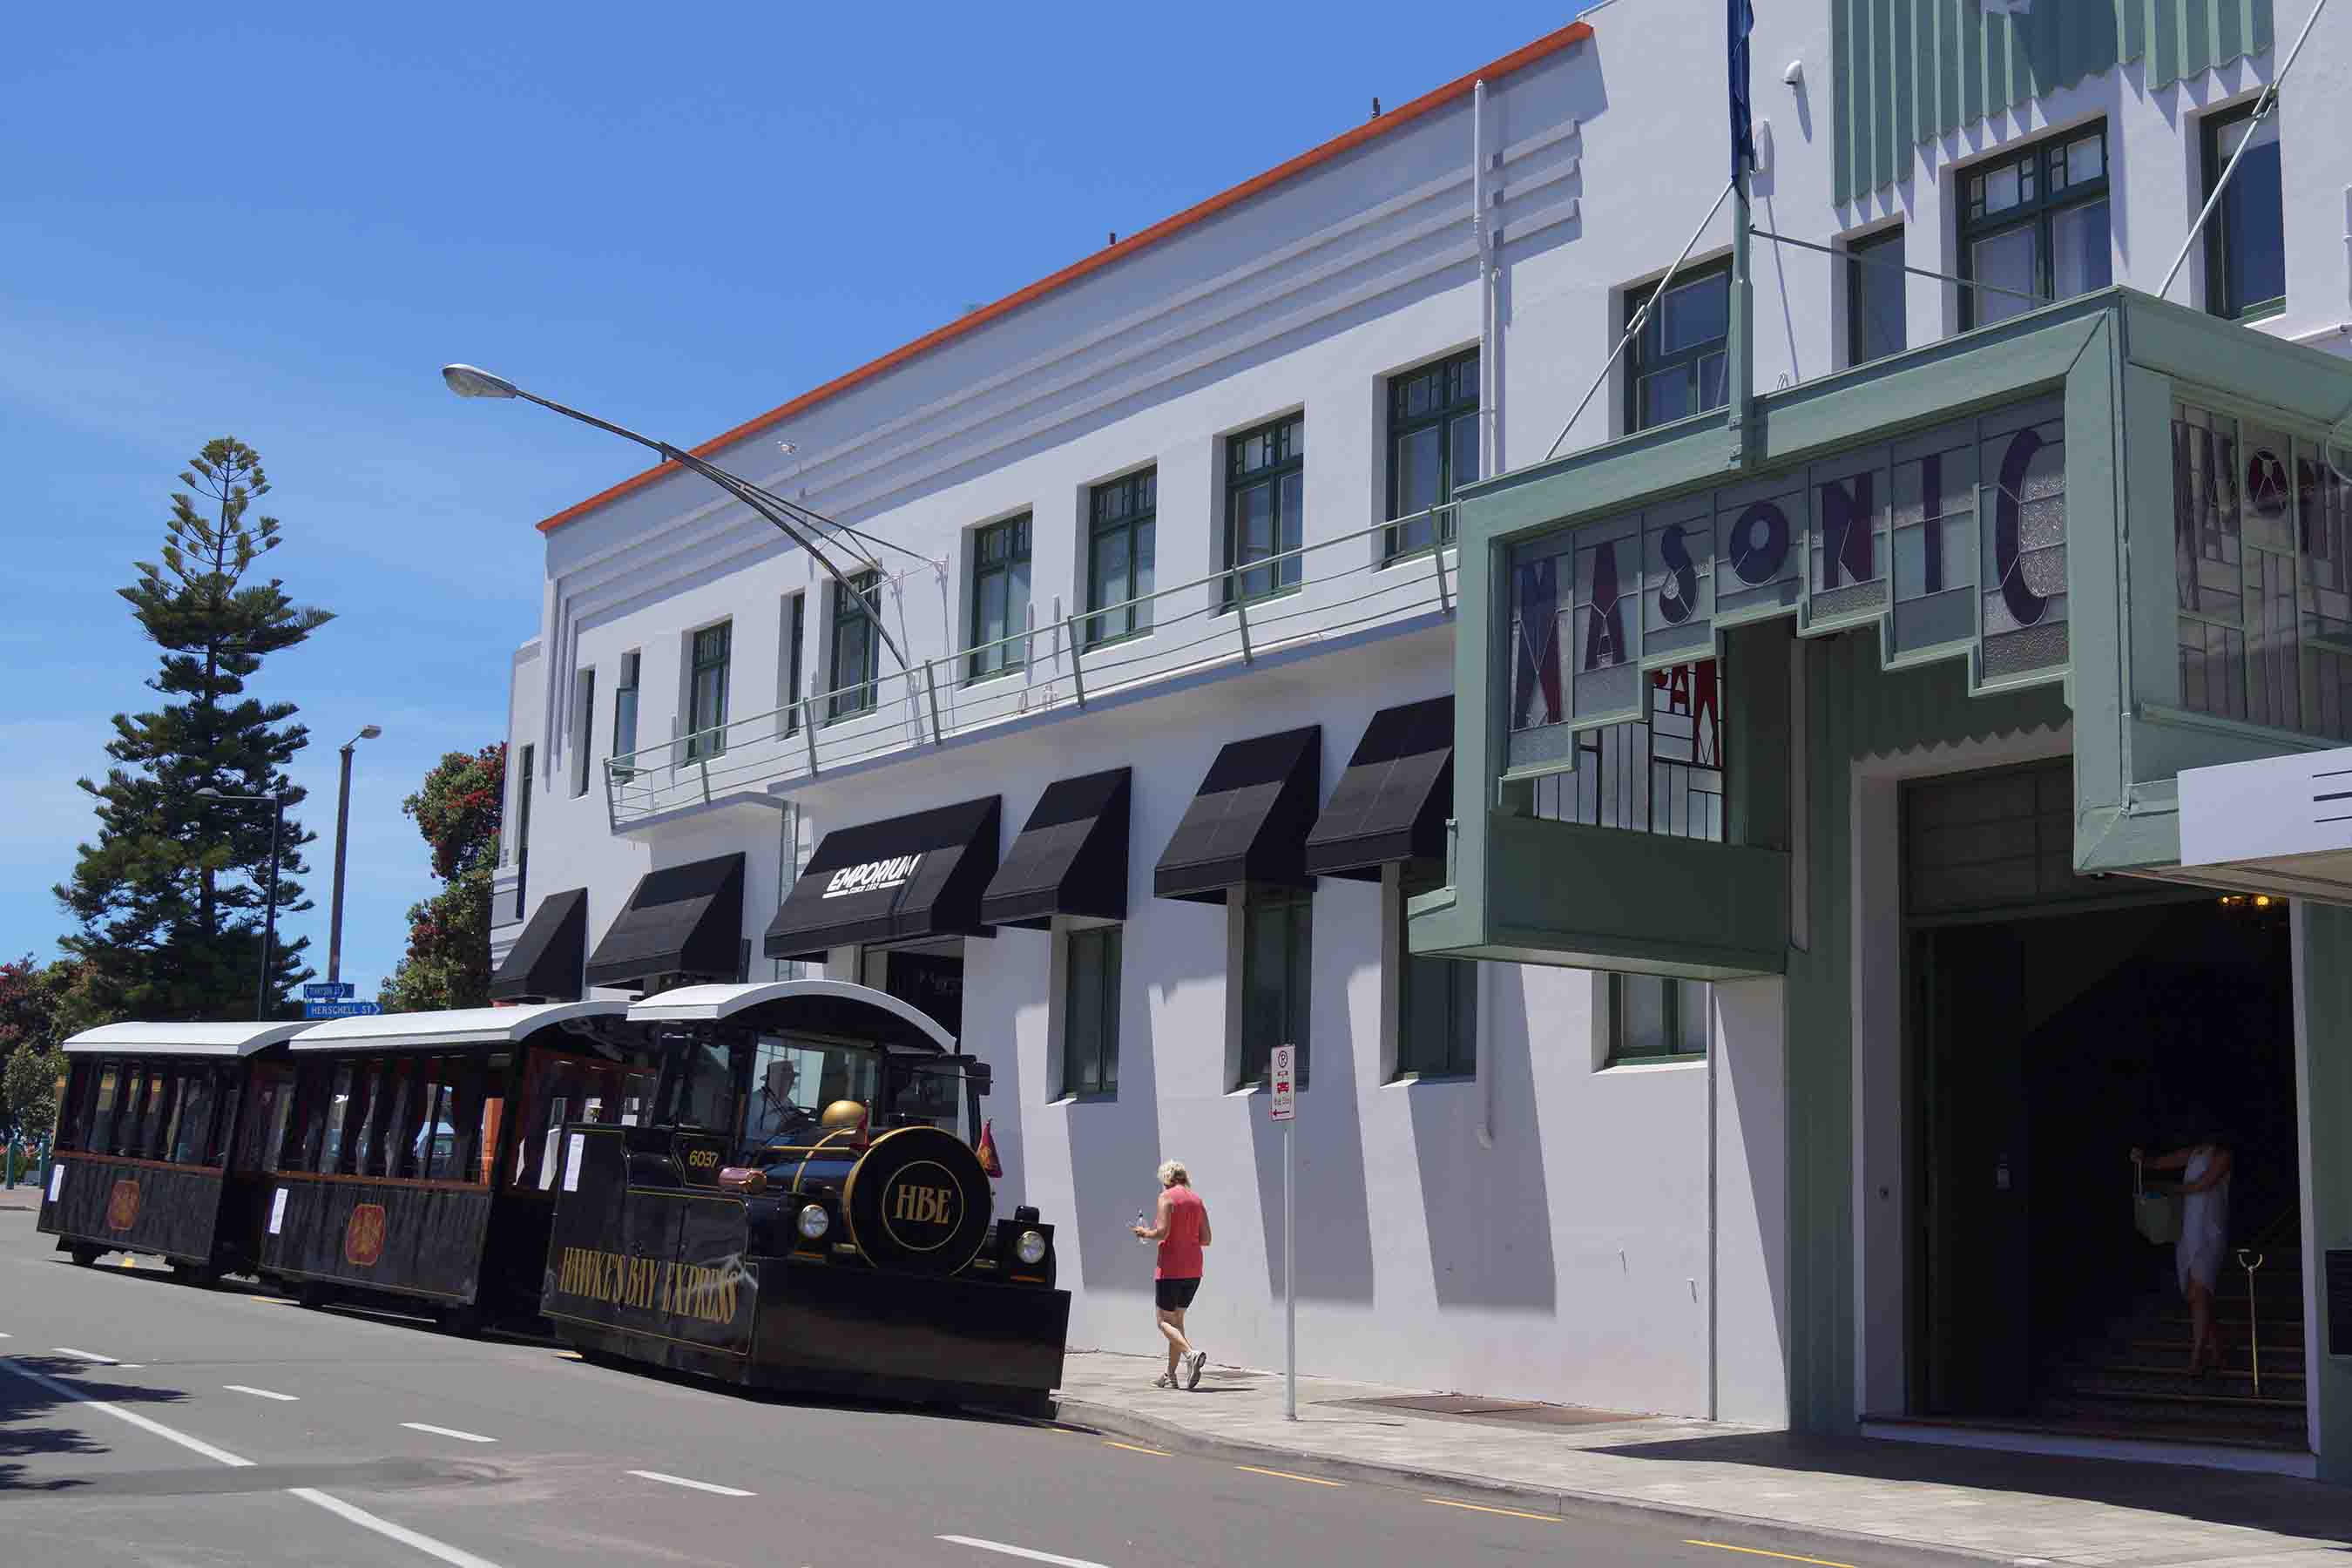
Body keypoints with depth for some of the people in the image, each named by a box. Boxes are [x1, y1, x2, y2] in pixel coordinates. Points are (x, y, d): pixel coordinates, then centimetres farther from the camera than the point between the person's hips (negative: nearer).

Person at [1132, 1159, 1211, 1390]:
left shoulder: (1167, 1197, -9)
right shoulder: (1197, 1200, 10)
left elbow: (1162, 1232, -19)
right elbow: (1206, 1239, 7)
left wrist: (1145, 1233, 0)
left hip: (1171, 1268, -7)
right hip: (1193, 1269, 7)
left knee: (1163, 1320, 1)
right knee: (1177, 1319, 15)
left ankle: (1192, 1353, -23)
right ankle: (1170, 1375, 15)